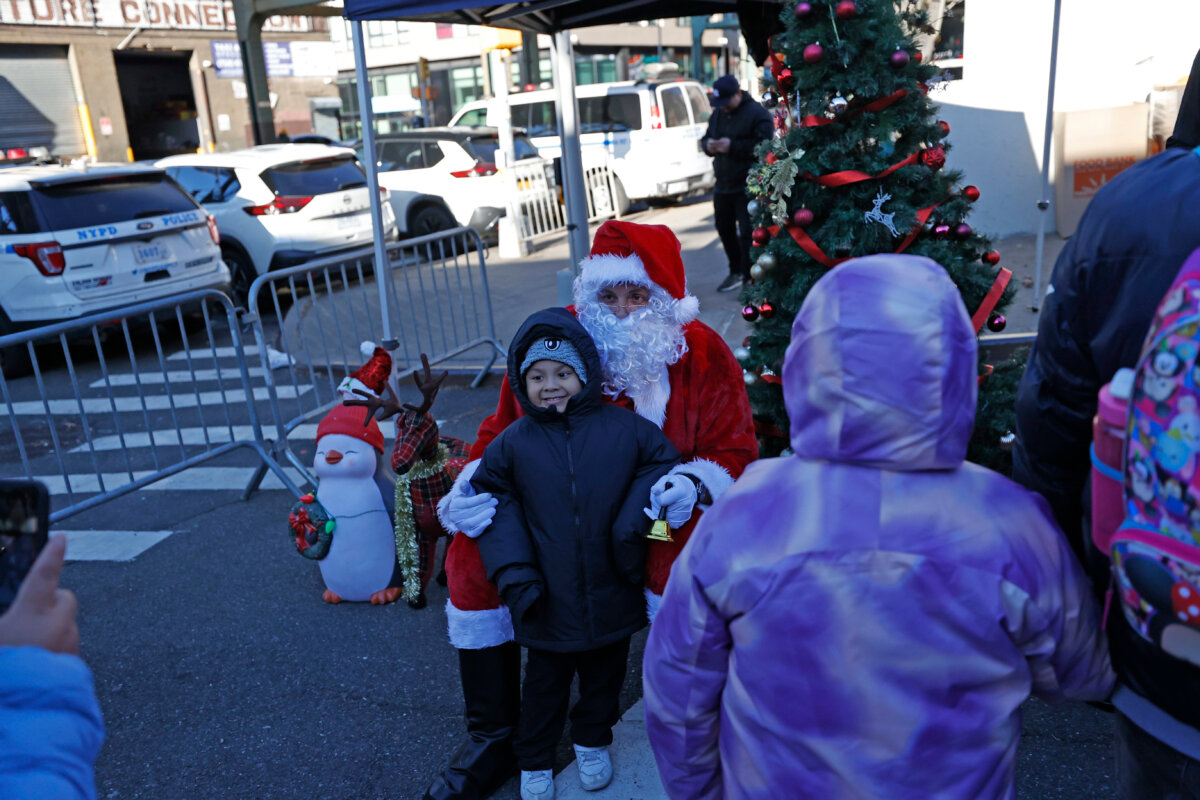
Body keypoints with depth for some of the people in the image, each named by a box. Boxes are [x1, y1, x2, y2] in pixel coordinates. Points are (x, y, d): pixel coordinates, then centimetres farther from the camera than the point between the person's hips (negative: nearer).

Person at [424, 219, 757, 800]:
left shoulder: (702, 355, -8)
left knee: (681, 558, -34)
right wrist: (473, 484, -15)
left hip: (654, 513, -2)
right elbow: (504, 431, 4)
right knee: (469, 557, -16)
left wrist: (695, 483, -29)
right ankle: (493, 738, 2)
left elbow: (733, 452, -5)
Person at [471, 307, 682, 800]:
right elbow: (494, 497, 1)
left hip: (612, 597, 1)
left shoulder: (624, 428, -10)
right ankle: (534, 760, 41)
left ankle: (592, 741, 50)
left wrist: (635, 515, -14)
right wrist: (513, 571, -7)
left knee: (604, 677, 23)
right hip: (549, 602, -1)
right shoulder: (514, 442, -8)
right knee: (545, 684, 18)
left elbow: (663, 461, 1)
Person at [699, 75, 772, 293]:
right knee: (725, 229, 17)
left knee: (747, 234, -9)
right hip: (723, 185, 8)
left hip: (748, 187, -8)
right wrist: (708, 145, -3)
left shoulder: (757, 113, -10)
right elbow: (705, 138, 22)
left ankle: (750, 280, -1)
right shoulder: (718, 114, 14)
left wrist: (733, 146, -25)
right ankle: (736, 272, 35)